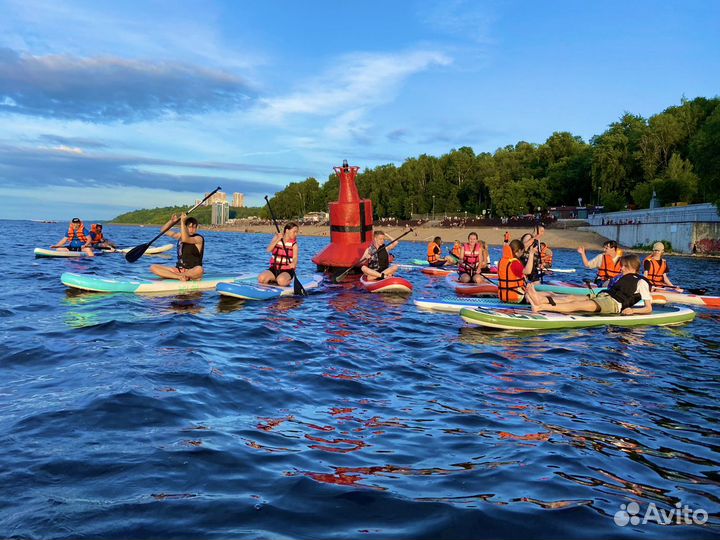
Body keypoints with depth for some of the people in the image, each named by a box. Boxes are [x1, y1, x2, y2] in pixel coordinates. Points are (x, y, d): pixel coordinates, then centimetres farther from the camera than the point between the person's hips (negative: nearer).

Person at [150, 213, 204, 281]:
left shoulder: (199, 238, -7)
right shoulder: (180, 236, 13)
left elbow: (185, 239, -25)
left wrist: (182, 222, -23)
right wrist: (172, 221, -2)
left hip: (192, 271, -6)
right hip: (179, 269, 6)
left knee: (199, 270, -43)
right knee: (153, 267, -8)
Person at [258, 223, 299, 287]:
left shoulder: (294, 244, -1)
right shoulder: (276, 238, 7)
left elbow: (295, 257, -16)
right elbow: (268, 250, -7)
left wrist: (293, 264, -39)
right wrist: (278, 239, -17)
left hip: (287, 271, -2)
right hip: (274, 269, 2)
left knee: (281, 280, -34)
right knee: (261, 278, -24)